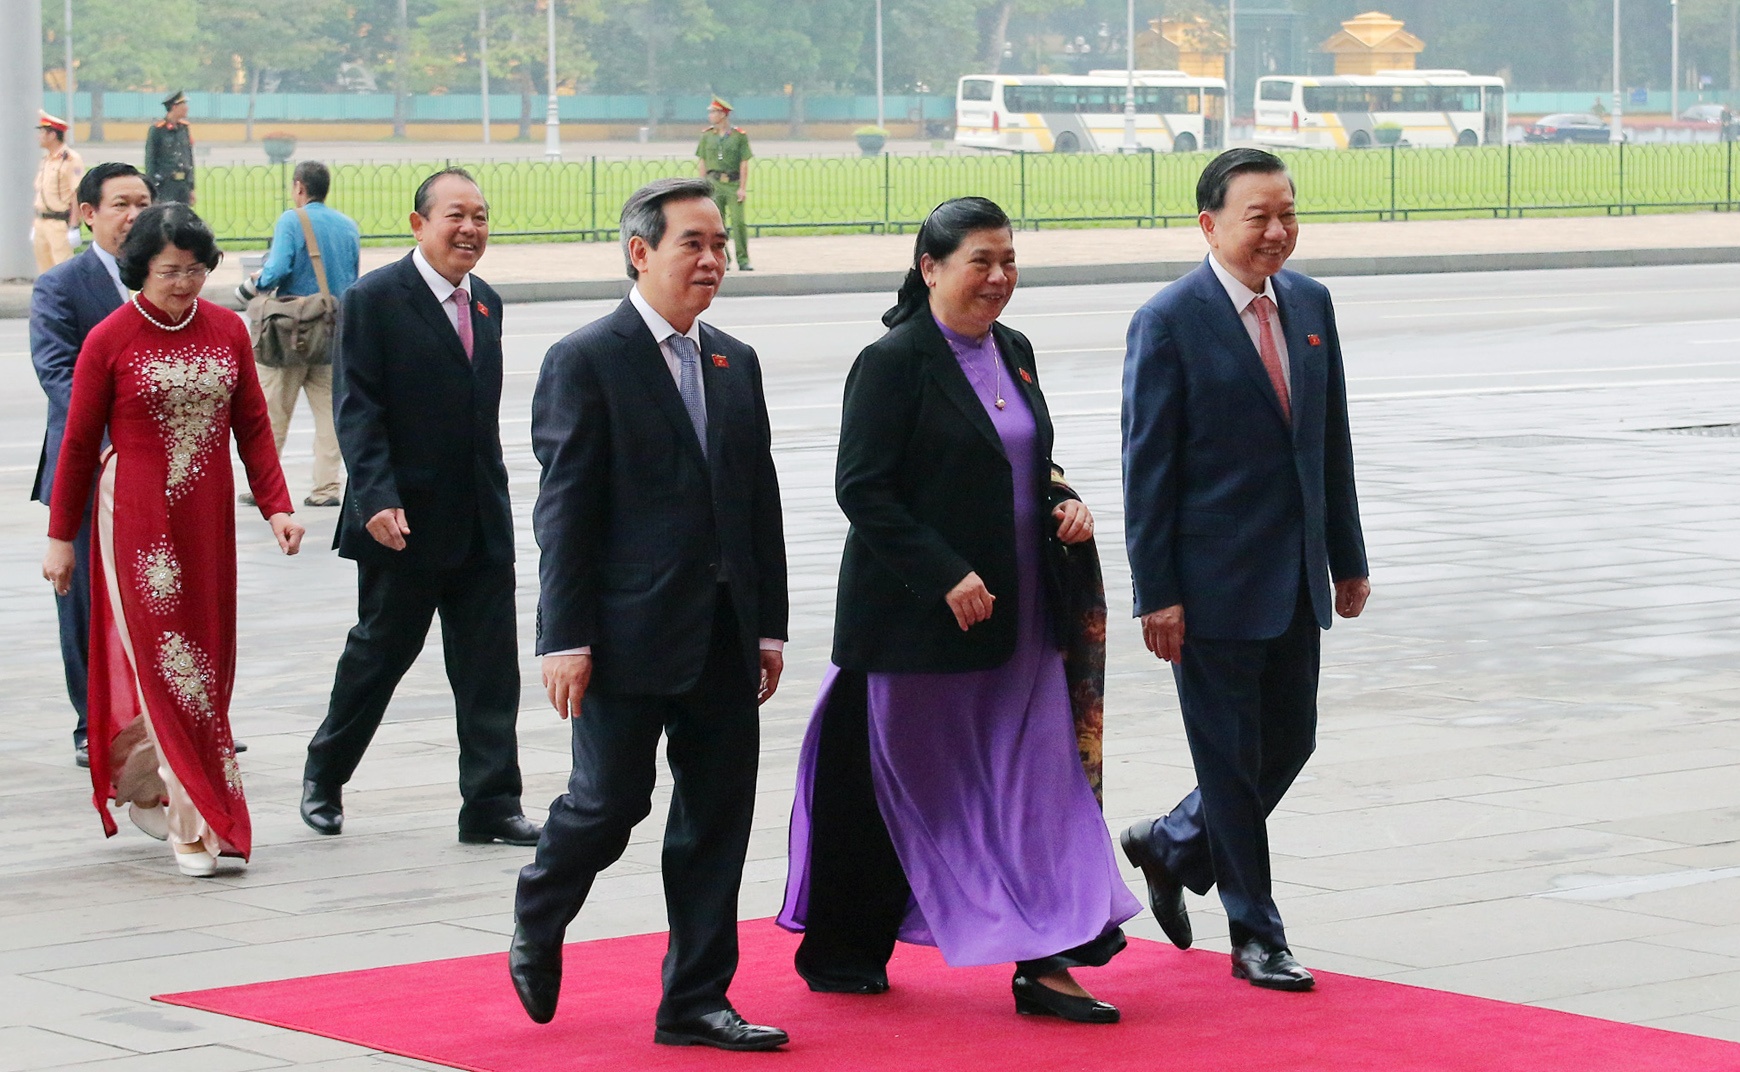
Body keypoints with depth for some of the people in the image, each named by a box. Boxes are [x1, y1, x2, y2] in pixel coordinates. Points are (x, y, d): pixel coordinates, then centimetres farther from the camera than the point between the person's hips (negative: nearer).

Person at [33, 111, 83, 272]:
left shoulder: (71, 159, -12)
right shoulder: (45, 160, 15)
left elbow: (77, 194, -16)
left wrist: (73, 226, -19)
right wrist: (35, 224, 18)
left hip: (60, 222, -9)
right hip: (41, 222, 9)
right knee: (45, 269, 12)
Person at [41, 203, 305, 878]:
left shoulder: (227, 330, 6)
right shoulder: (109, 340, -5)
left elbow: (252, 425, 10)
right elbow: (79, 444, 0)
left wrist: (275, 505, 0)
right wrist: (61, 535, 3)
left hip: (208, 519, 5)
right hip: (137, 517, -4)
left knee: (206, 663, 8)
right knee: (167, 664, -6)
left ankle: (137, 779, 29)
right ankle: (197, 826, -5)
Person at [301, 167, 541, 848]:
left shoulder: (486, 303, 12)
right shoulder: (374, 300, -9)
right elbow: (356, 409, -13)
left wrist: (493, 498, 17)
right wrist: (378, 499, -22)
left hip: (482, 522, 6)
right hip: (405, 523, -6)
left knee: (490, 666, 1)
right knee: (380, 651, 7)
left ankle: (491, 805, 5)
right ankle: (324, 775, 27)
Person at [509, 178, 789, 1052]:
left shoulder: (735, 364, 13)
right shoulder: (586, 361, -7)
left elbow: (761, 501, 15)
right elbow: (564, 510, -10)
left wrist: (769, 625, 11)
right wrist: (564, 640, -14)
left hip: (724, 638, 6)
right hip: (629, 632, -6)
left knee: (718, 816, 6)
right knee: (611, 801, -1)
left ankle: (696, 1000, 14)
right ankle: (537, 924, 28)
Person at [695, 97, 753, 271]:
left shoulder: (740, 136, 0)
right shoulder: (707, 136, 9)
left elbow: (744, 164, -1)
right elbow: (703, 163, 11)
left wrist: (743, 188, -7)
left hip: (734, 184, -3)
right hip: (714, 183, 3)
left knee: (738, 221, -8)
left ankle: (743, 260, -3)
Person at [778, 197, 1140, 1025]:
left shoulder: (1014, 353, 11)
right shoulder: (894, 362, -11)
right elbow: (863, 490, -16)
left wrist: (1061, 506, 1)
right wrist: (947, 576, -21)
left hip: (1017, 616, 7)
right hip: (915, 617, -7)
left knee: (1035, 783, 0)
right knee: (887, 786, 6)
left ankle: (1043, 964, -1)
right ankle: (839, 955, 21)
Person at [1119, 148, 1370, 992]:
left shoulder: (1310, 303, 7)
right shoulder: (1169, 322, -12)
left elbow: (1332, 440, 13)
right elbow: (1147, 465, -11)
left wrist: (1347, 558, 12)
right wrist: (1156, 594, -14)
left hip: (1297, 577, 6)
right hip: (1215, 581, -6)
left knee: (1289, 745, 12)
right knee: (1232, 757, 4)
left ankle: (1169, 846, 35)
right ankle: (1256, 936, 15)